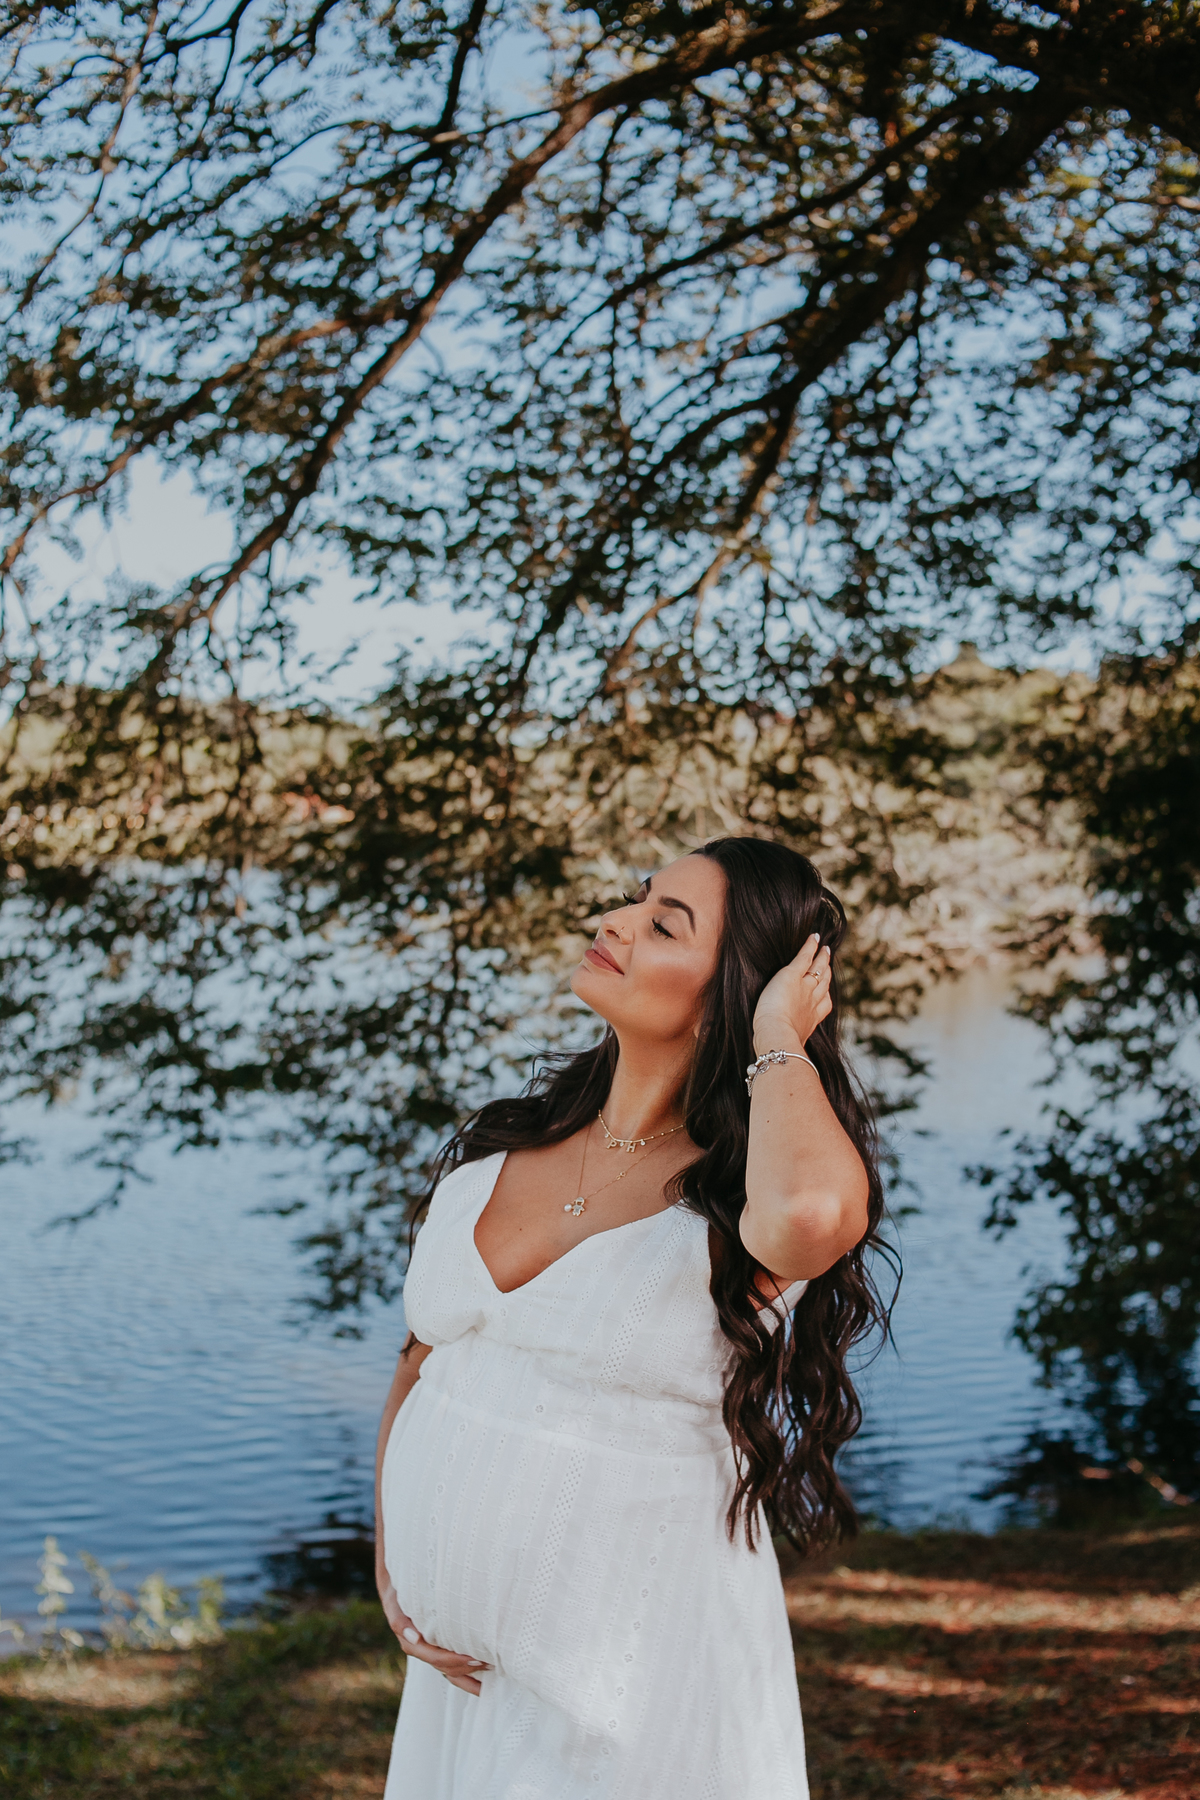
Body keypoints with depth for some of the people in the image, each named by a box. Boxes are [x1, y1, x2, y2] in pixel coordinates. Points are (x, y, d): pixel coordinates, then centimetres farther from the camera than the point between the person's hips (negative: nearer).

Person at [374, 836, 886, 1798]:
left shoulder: (731, 1201, -16)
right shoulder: (509, 1141, 2)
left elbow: (810, 1216, -43)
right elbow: (424, 1357, 12)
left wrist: (779, 1040, -24)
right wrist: (389, 1560, 2)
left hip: (632, 1680, -5)